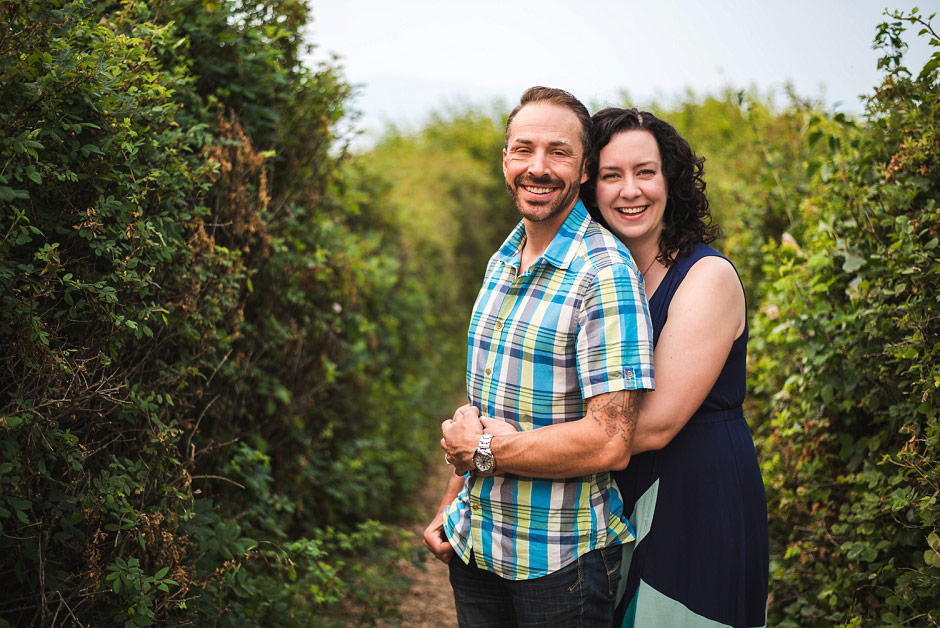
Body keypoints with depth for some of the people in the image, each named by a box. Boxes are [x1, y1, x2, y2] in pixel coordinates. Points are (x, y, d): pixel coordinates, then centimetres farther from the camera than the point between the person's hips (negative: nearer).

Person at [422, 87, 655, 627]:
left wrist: (484, 451, -17)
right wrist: (452, 506, 10)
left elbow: (609, 443, -25)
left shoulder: (606, 273, -18)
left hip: (560, 562, -7)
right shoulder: (502, 263, 8)